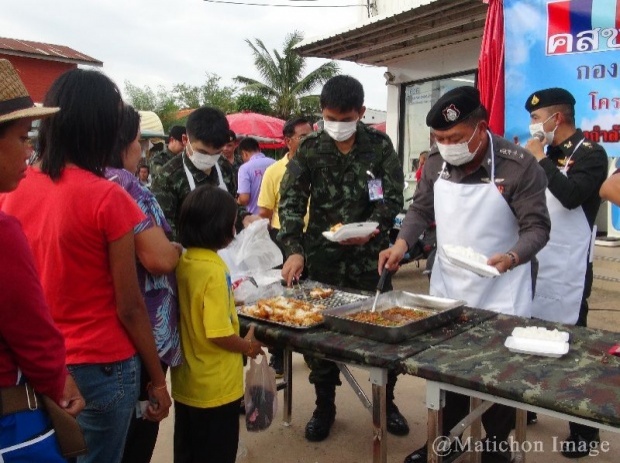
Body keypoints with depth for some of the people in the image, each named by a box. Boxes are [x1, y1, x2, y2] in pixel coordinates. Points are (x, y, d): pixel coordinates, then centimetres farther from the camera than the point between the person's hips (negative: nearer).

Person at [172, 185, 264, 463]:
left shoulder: (182, 263, -2)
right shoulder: (215, 270, -24)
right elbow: (219, 334, -24)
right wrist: (247, 346, -8)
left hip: (185, 382, 7)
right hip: (215, 386, -7)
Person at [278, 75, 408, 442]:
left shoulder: (380, 145, -1)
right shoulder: (309, 149, -1)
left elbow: (393, 197, -3)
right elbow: (291, 201, -7)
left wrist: (373, 228, -23)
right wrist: (295, 251, -20)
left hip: (370, 254, 0)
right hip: (323, 256, 1)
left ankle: (386, 401, 29)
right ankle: (325, 407, 26)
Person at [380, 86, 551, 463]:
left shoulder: (519, 165, -17)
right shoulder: (436, 163, -3)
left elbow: (538, 227, -16)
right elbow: (421, 210, 8)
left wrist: (511, 258, -35)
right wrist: (402, 243, -11)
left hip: (502, 295, -4)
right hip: (447, 289, 4)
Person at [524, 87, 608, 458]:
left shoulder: (590, 154, -7)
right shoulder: (548, 155, 14)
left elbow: (571, 195, -24)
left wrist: (540, 160, -16)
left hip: (567, 269, -7)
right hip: (534, 264, 7)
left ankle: (585, 431, 15)